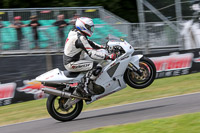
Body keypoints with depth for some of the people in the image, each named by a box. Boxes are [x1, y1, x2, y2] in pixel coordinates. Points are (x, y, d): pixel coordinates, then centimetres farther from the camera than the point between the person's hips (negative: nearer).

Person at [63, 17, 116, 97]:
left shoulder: (74, 32, 10)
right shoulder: (80, 38, -22)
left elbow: (89, 43, 22)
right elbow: (92, 53, -27)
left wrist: (103, 47, 17)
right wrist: (108, 57, -27)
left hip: (69, 60, 11)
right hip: (72, 64, -11)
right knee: (97, 67, -20)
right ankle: (84, 87, -17)